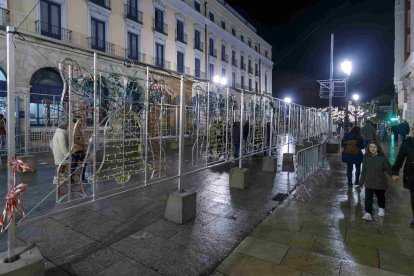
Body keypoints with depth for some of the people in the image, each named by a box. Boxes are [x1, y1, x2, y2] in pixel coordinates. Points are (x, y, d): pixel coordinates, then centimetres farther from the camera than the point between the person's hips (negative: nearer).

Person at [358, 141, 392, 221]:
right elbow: (363, 171, 0)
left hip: (380, 182, 0)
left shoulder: (382, 158, -11)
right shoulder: (366, 158, -4)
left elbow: (388, 169, -7)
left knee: (380, 196, 21)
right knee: (368, 198, -8)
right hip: (369, 182, 0)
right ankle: (368, 214, -4)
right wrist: (361, 182, 2)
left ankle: (381, 209, 47)